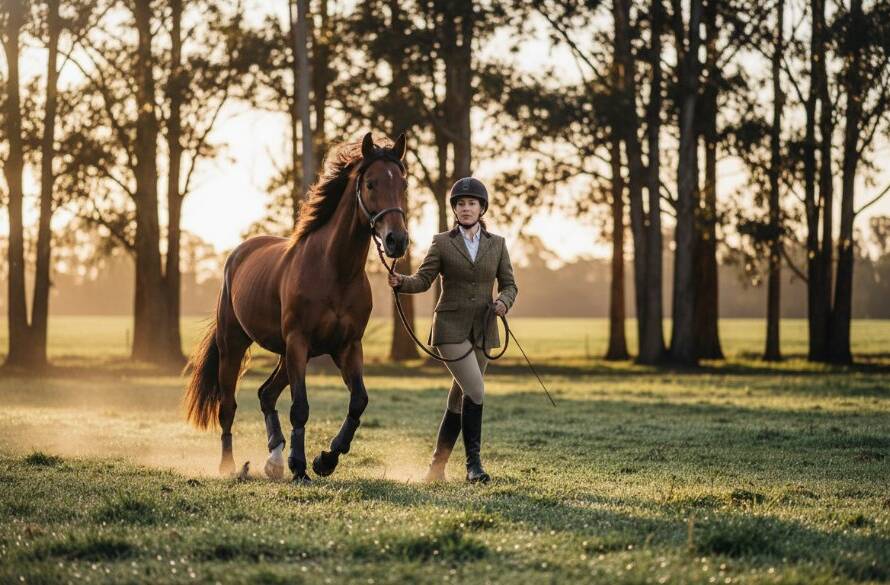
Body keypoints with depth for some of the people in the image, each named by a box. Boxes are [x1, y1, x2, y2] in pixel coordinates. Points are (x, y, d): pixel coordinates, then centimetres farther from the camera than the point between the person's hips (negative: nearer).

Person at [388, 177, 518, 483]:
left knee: (460, 399, 8)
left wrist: (503, 302, -14)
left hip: (482, 330, 4)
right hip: (451, 328, -4)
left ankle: (437, 463, 20)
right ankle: (473, 463, -10)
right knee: (475, 391, -18)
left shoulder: (497, 244, 7)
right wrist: (401, 282, -27)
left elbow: (509, 284, 8)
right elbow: (422, 280, -6)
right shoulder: (442, 242, 0)